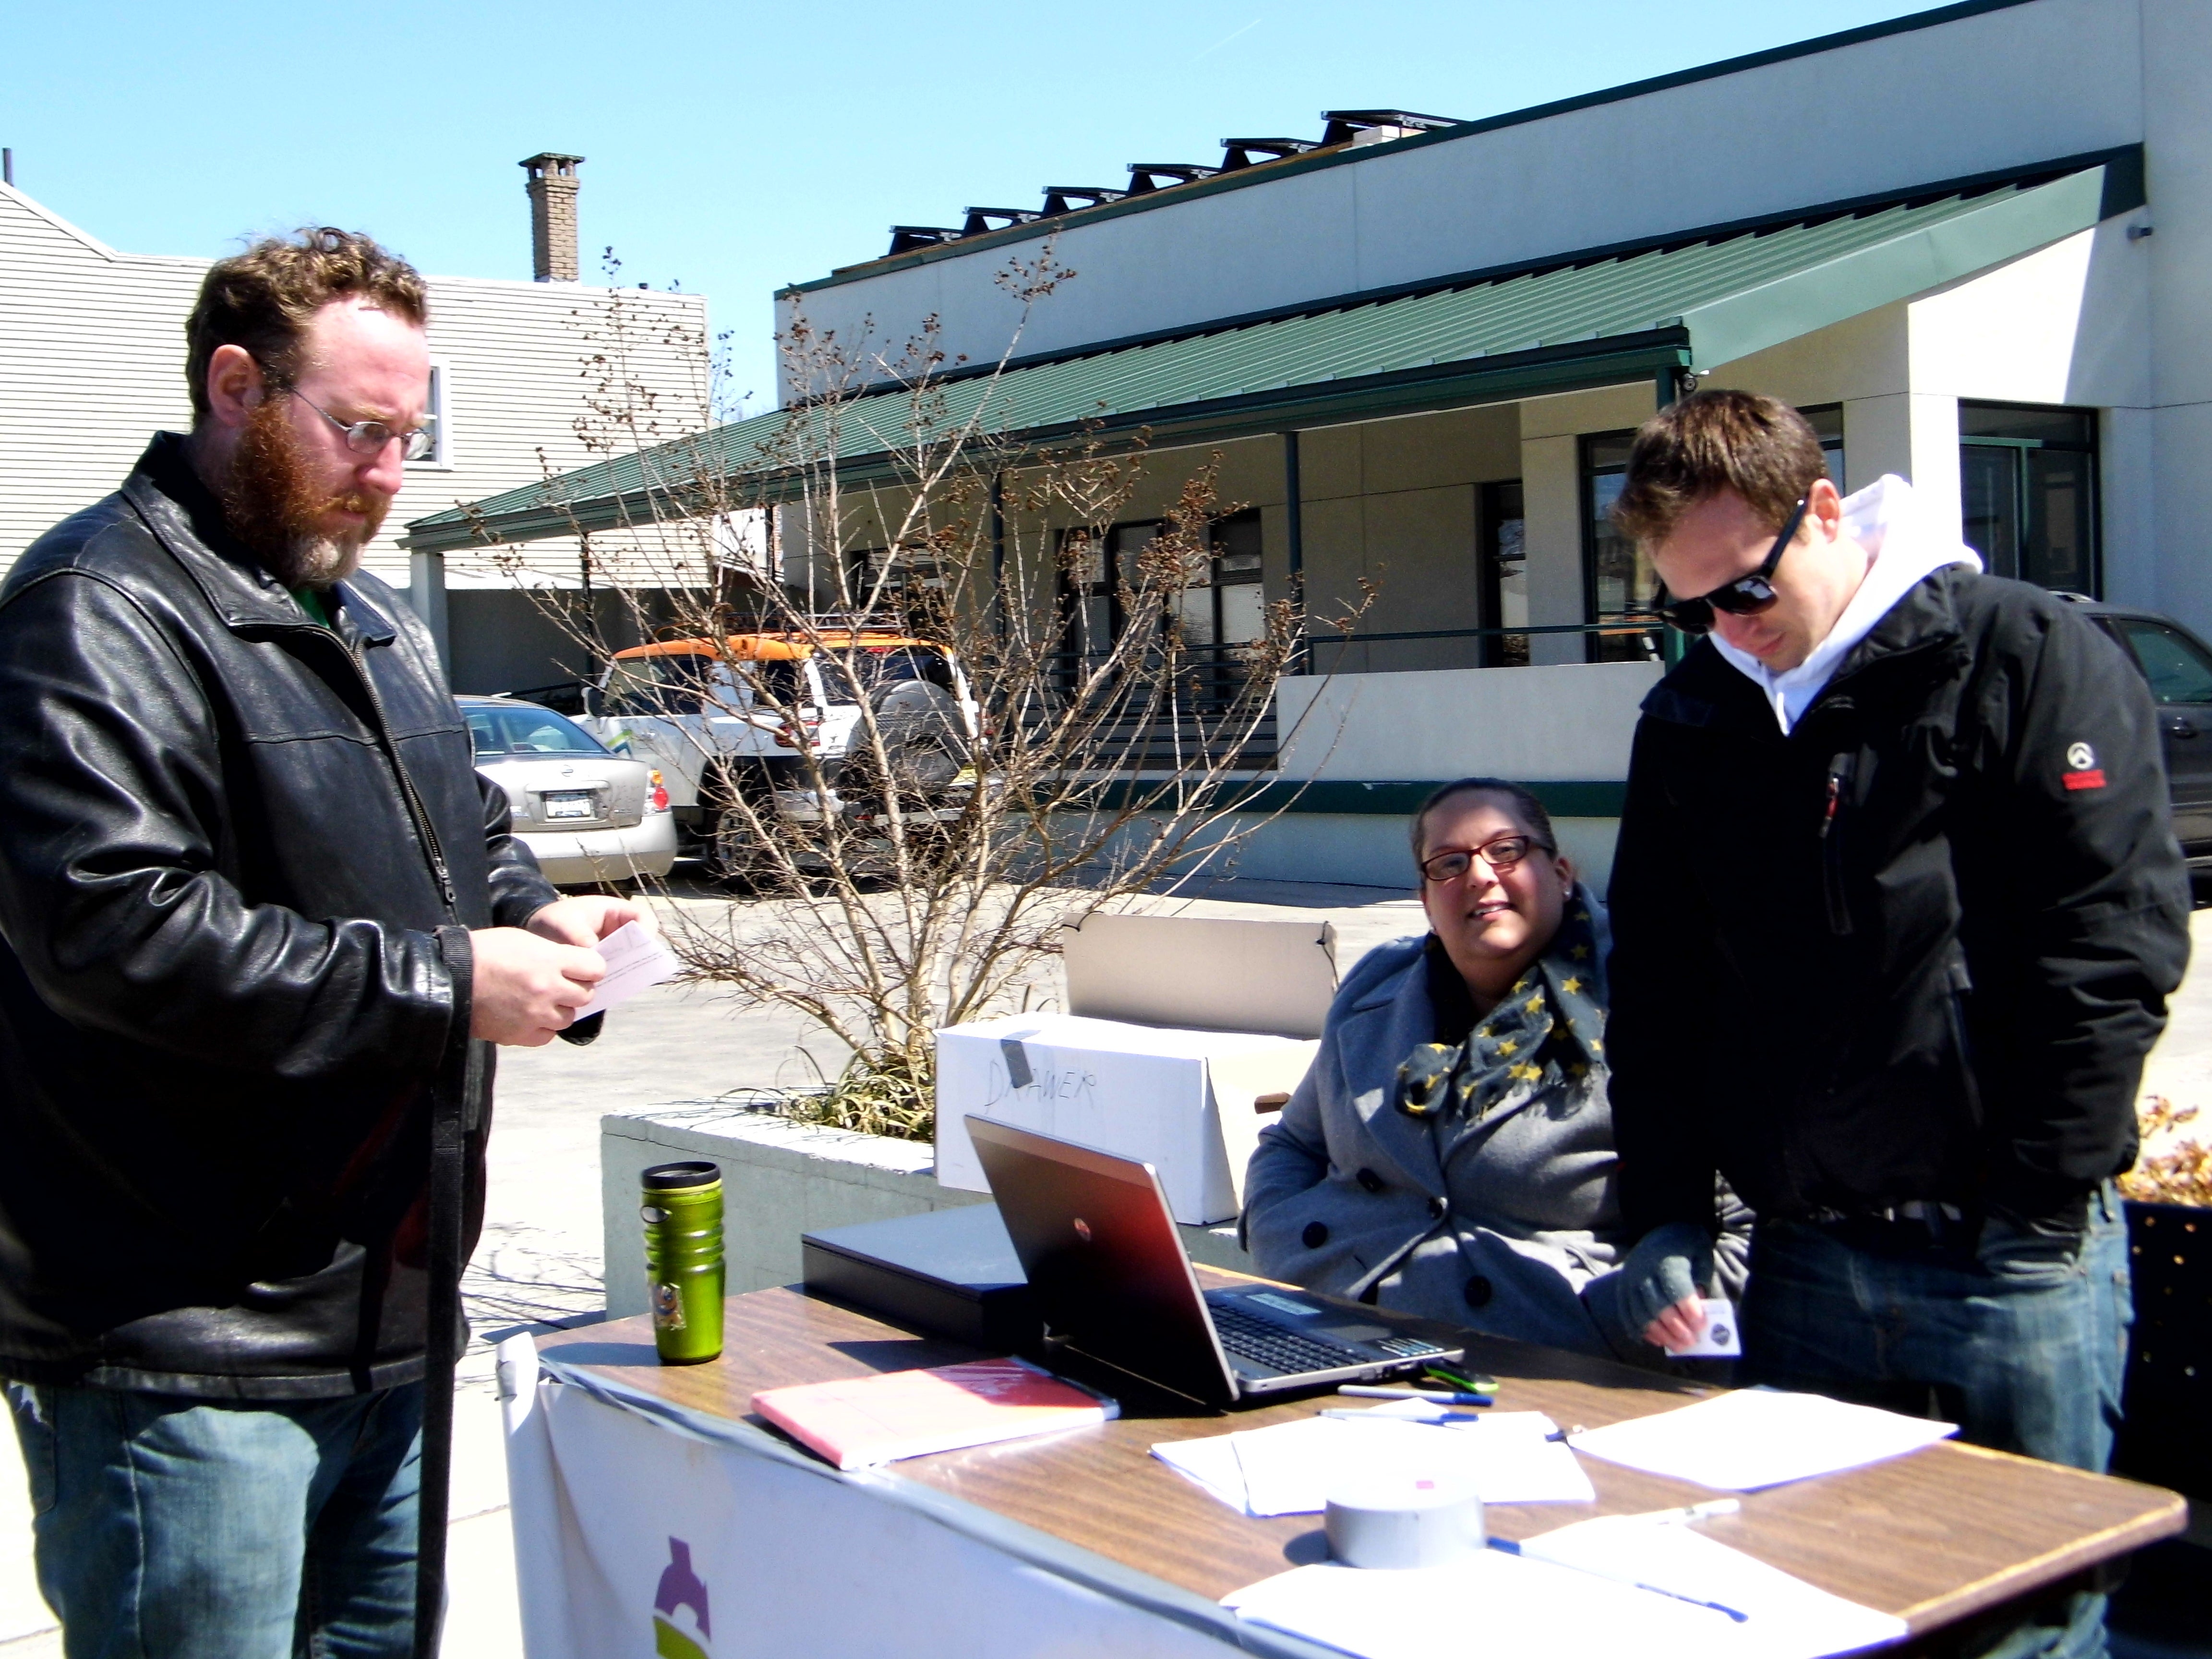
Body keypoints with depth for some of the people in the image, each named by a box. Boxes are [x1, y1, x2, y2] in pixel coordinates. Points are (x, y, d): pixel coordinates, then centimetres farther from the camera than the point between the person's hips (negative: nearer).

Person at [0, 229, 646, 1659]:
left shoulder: (373, 620, 17)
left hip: (390, 1315, 9)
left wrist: (532, 917, 5)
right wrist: (445, 985, -21)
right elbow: (117, 926, -25)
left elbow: (470, 830, 29)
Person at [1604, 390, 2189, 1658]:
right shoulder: (1689, 719, 9)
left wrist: (2039, 1214, -13)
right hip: (1803, 1257, 5)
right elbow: (1656, 992, 12)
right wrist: (1667, 1218, 3)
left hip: (2010, 1255, -4)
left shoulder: (2027, 658, -6)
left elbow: (2115, 947, -10)